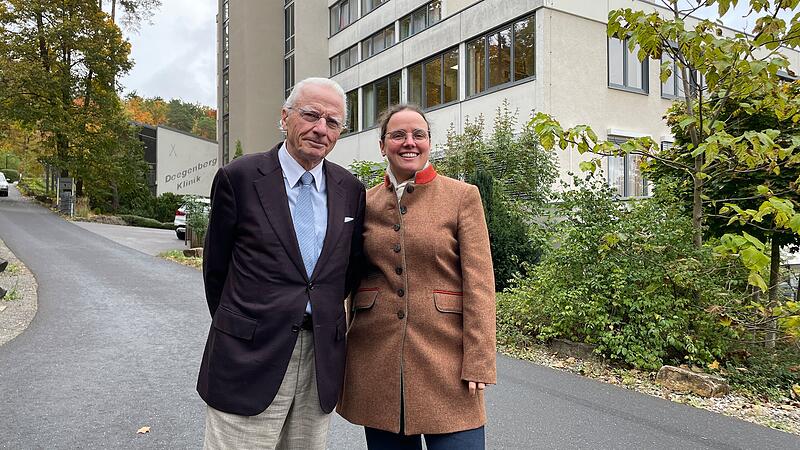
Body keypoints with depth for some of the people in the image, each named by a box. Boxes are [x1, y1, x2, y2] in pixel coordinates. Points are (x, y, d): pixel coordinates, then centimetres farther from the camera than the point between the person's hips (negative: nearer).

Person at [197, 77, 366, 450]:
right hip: (249, 360, -3)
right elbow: (216, 266, 3)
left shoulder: (351, 190, 5)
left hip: (322, 359, 4)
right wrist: (236, 328, 10)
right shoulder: (239, 177, -6)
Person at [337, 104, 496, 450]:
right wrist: (349, 351, 14)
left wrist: (478, 364, -11)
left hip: (444, 355, -3)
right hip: (377, 358, 3)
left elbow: (479, 284, -5)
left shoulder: (462, 196, -1)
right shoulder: (365, 203, 8)